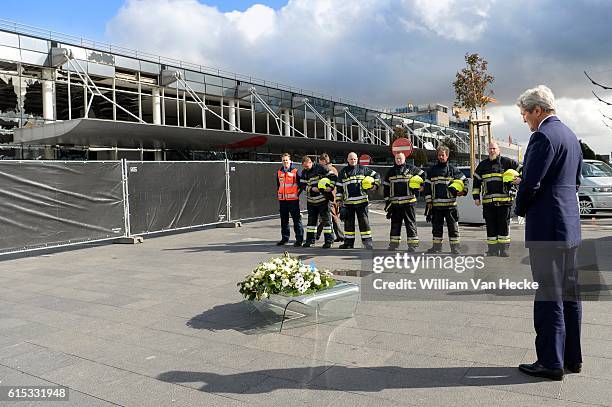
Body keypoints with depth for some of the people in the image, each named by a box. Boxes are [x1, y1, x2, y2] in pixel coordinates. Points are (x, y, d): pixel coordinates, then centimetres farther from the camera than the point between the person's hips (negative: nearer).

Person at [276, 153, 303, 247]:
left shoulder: (295, 171, -4)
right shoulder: (279, 172, 12)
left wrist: (298, 193, -2)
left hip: (293, 199, -5)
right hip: (282, 199, 5)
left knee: (296, 219, -3)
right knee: (284, 220, 11)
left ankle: (299, 239, 1)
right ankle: (285, 238, 20)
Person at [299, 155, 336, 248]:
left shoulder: (320, 168, -7)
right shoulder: (304, 172, 7)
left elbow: (333, 177, -7)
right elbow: (303, 185, 1)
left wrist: (330, 187, -19)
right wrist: (312, 189, -15)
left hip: (322, 199, -5)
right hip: (311, 200, 5)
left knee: (326, 219, -3)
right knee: (311, 219, 12)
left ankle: (329, 240, 1)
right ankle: (310, 239, 21)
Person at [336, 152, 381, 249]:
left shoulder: (363, 169, 7)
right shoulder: (343, 172, 10)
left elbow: (376, 176, 14)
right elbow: (339, 187, 10)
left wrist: (375, 185, -3)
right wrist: (339, 201, 5)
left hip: (361, 201, -2)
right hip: (348, 202, 2)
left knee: (364, 221, -3)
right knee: (348, 222, 7)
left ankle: (367, 241, 1)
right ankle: (349, 242, 16)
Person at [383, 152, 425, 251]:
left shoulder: (411, 168, 3)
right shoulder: (391, 171, 12)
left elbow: (423, 175, 15)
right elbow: (386, 187, 13)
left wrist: (419, 186, 4)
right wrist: (387, 201, 8)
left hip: (408, 201, -3)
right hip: (394, 202, 3)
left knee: (410, 223, -1)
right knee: (395, 224, 9)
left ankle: (413, 244, 3)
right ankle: (394, 243, 16)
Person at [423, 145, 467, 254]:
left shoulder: (453, 170, 5)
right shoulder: (432, 170, 9)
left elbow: (464, 180, 15)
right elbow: (427, 186, 9)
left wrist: (463, 192, 4)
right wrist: (429, 201, 4)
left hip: (450, 204, -2)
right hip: (436, 204, 2)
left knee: (453, 226, 0)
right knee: (437, 226, 8)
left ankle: (455, 247, 6)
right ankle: (437, 246, 18)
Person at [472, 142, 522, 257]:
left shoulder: (507, 162, 6)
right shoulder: (483, 165, 15)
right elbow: (476, 181, 18)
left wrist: (520, 179, -7)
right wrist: (476, 197, 11)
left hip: (504, 200, -3)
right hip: (488, 201, 3)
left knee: (504, 225, 0)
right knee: (490, 226, 4)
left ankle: (504, 248, 7)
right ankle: (492, 249, 12)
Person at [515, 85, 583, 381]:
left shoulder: (543, 136, -14)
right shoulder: (570, 135, 16)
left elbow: (531, 182, -19)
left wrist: (520, 209, -1)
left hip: (547, 226, -10)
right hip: (570, 224, 10)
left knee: (549, 295, -3)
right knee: (569, 292, 14)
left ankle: (551, 362, 6)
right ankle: (572, 357, 25)